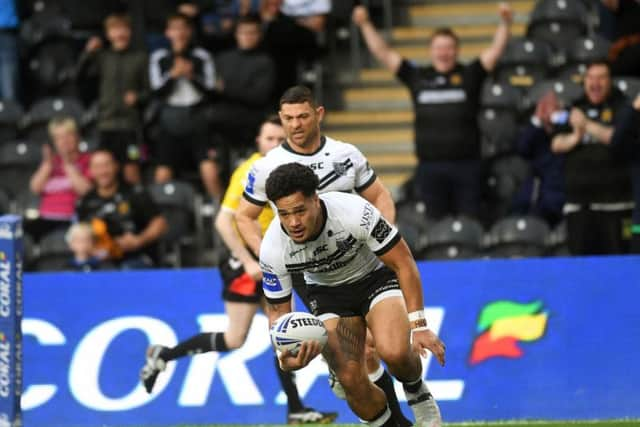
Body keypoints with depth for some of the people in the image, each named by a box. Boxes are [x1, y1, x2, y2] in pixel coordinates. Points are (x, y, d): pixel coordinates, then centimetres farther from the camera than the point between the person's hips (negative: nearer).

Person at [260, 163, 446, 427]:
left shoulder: (355, 213, -33)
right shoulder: (272, 250, -25)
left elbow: (403, 264, -20)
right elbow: (278, 311, -10)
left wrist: (418, 325, -25)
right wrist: (284, 355, -31)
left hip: (376, 277, -2)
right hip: (327, 293, 2)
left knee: (395, 352, -30)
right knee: (351, 380, -18)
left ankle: (417, 393, 4)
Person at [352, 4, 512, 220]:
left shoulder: (469, 75, 5)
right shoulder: (417, 77, 10)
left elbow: (495, 51, -3)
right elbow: (383, 53, 10)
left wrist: (505, 23, -17)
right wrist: (365, 25, 3)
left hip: (466, 164, -1)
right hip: (430, 167, 1)